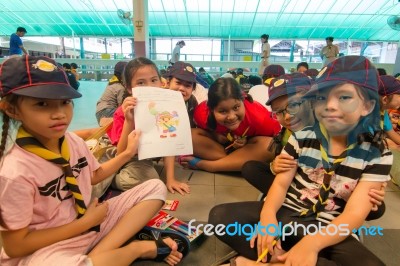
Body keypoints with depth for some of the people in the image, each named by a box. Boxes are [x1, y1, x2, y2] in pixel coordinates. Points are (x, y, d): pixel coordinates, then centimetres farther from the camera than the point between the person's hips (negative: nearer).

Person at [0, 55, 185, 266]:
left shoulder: (73, 141, -6)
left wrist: (128, 153, 5)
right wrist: (86, 222, -17)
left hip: (89, 220, 7)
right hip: (47, 247, -6)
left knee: (155, 188, 1)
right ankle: (140, 248, -12)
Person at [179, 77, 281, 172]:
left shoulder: (258, 116, -34)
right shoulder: (202, 113, -29)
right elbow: (204, 129, -6)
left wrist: (247, 142, -30)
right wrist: (215, 135, -27)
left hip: (247, 146, -1)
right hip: (221, 142, 1)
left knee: (269, 145, -34)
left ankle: (204, 164, -28)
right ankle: (238, 164, -20)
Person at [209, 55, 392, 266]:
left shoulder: (377, 155, -4)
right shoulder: (302, 137, 0)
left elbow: (354, 214, -12)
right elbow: (281, 183, -4)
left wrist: (311, 243, -30)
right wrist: (268, 213, -27)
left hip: (328, 230, 0)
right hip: (285, 213, 1)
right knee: (220, 216, -18)